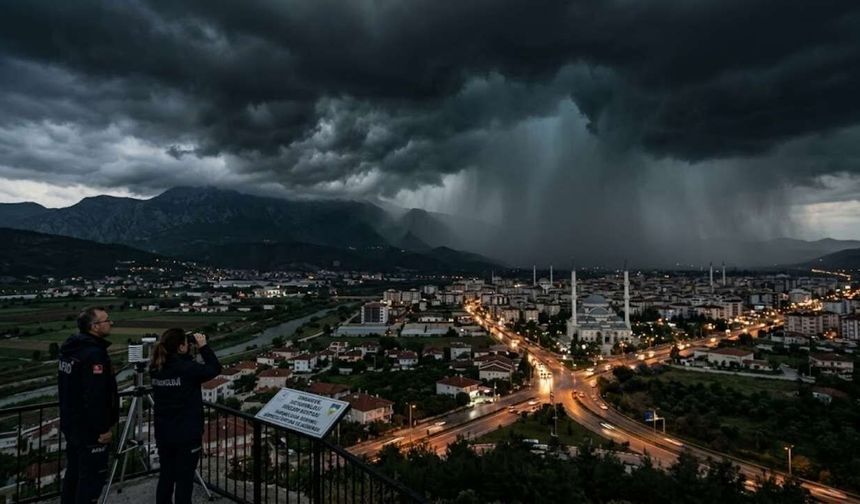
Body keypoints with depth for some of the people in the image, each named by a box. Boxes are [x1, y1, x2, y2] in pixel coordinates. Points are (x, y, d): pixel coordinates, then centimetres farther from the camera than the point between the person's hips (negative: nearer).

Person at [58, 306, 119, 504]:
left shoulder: (69, 349, 7)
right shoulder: (94, 354, -24)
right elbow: (95, 397, -27)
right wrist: (103, 428, -19)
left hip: (72, 425, 10)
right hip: (90, 430, -10)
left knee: (73, 471, 21)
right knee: (92, 476, 0)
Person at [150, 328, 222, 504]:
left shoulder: (156, 369, -2)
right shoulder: (187, 368, -20)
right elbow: (215, 369, -8)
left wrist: (192, 350, 6)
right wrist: (203, 347, -4)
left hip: (163, 433, 6)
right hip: (187, 434, -6)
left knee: (165, 476, 18)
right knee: (184, 479, 6)